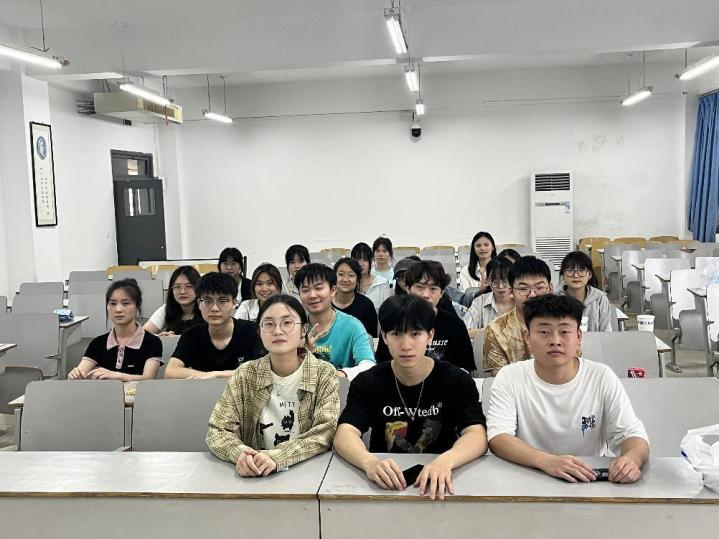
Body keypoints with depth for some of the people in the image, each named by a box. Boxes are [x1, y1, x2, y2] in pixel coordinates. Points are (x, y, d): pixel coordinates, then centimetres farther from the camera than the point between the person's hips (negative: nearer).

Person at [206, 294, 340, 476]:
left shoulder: (324, 374, -4)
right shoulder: (245, 375, 0)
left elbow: (325, 433, -12)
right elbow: (217, 431, -2)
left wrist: (276, 457, -26)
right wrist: (240, 453, -23)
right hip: (255, 478, 2)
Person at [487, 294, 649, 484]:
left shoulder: (602, 377, -2)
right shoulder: (509, 378, -6)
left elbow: (632, 434, -4)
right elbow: (497, 437, -16)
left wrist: (631, 458, -28)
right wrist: (546, 461, -33)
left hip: (592, 482, 1)